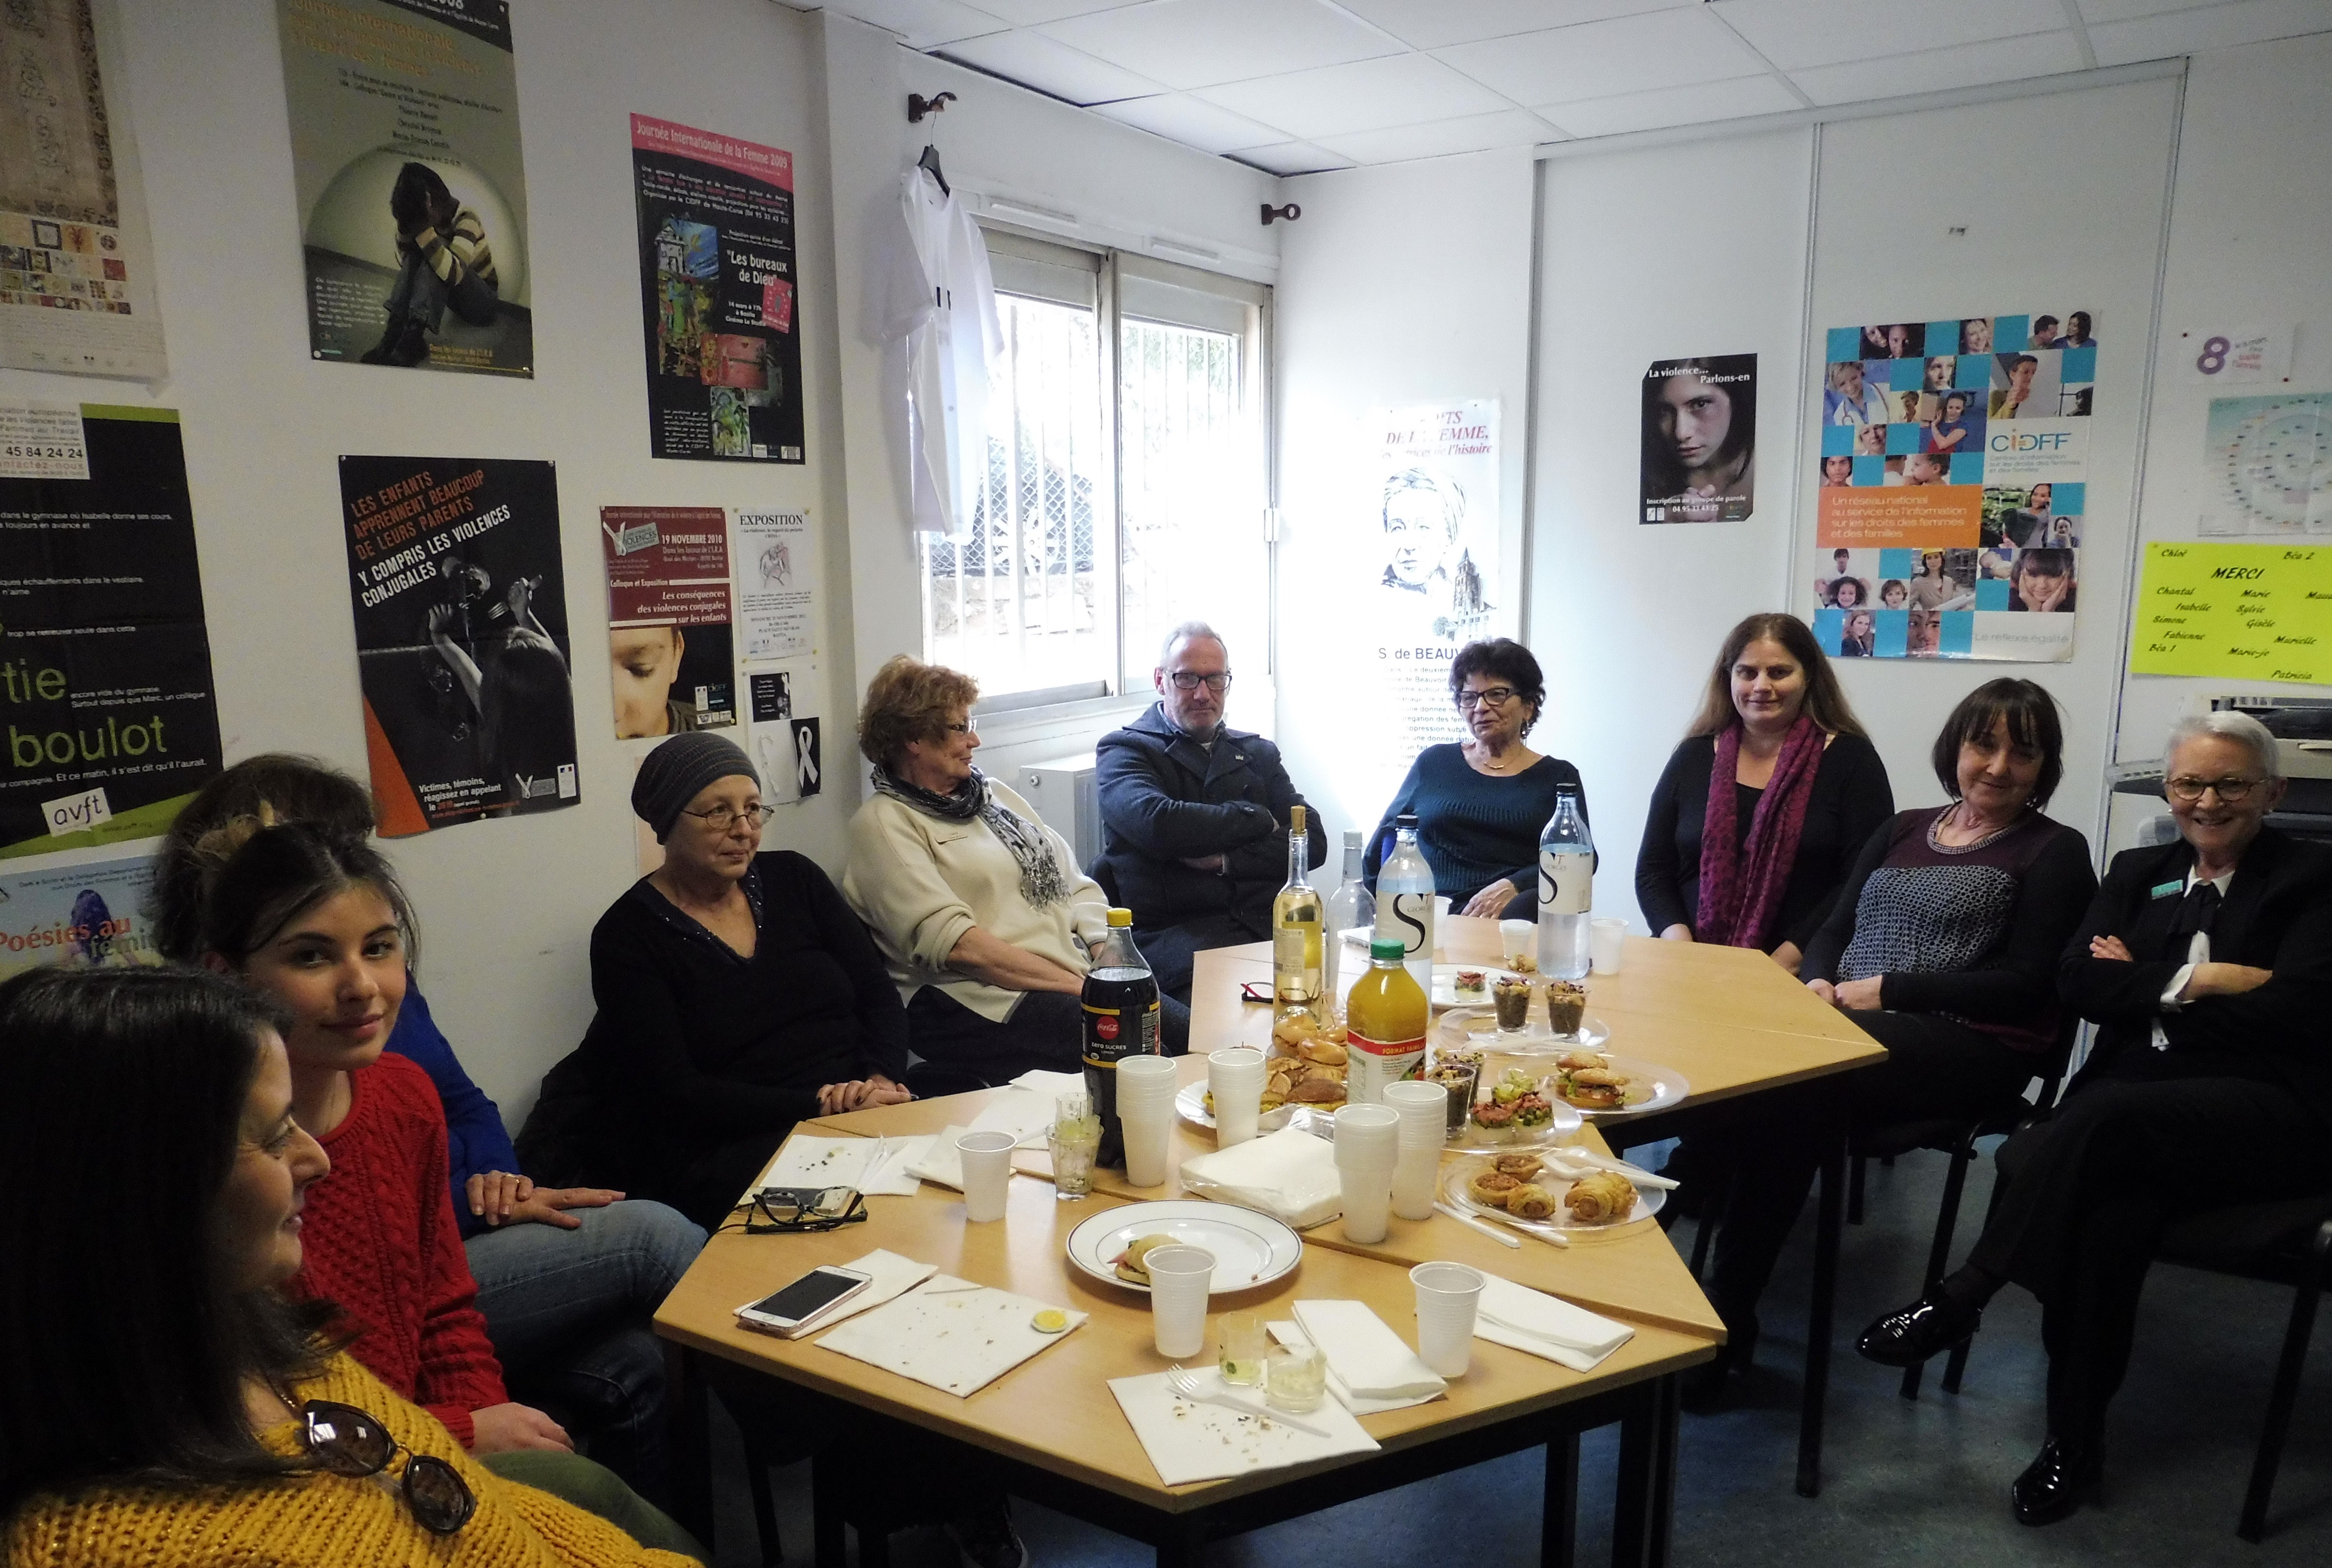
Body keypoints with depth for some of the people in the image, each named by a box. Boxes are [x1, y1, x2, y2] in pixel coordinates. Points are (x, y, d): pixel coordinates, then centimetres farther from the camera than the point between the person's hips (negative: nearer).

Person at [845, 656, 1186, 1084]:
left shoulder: (993, 794, 21)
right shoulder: (882, 824, -1)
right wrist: (1080, 986, -15)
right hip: (984, 1001, -7)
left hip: (1081, 978, 7)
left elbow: (1076, 886, 18)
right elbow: (955, 943, -13)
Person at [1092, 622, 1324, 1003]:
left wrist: (1225, 860, -5)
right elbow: (1157, 825, -13)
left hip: (1268, 925, 5)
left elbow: (1313, 842, 11)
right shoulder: (1121, 752, 9)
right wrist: (1260, 819, 0)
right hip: (1174, 930, -5)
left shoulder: (1259, 754, 24)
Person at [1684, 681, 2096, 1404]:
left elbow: (2025, 983, -2)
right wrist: (1818, 981, -4)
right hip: (1851, 1021, 5)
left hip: (1969, 1045, -5)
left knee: (1790, 1086, -34)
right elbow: (1834, 928, 20)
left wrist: (1889, 989, -10)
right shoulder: (1901, 831, 24)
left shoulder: (2055, 852, 9)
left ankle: (1726, 1318, -24)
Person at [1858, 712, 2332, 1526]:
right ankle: (2075, 1437, -22)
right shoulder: (2138, 871, 19)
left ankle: (1960, 1298, -31)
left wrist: (2149, 985, -4)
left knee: (2102, 1115, -36)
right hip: (2131, 1110, 3)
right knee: (2107, 1211, -32)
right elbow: (2079, 984, 6)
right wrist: (2193, 980, -7)